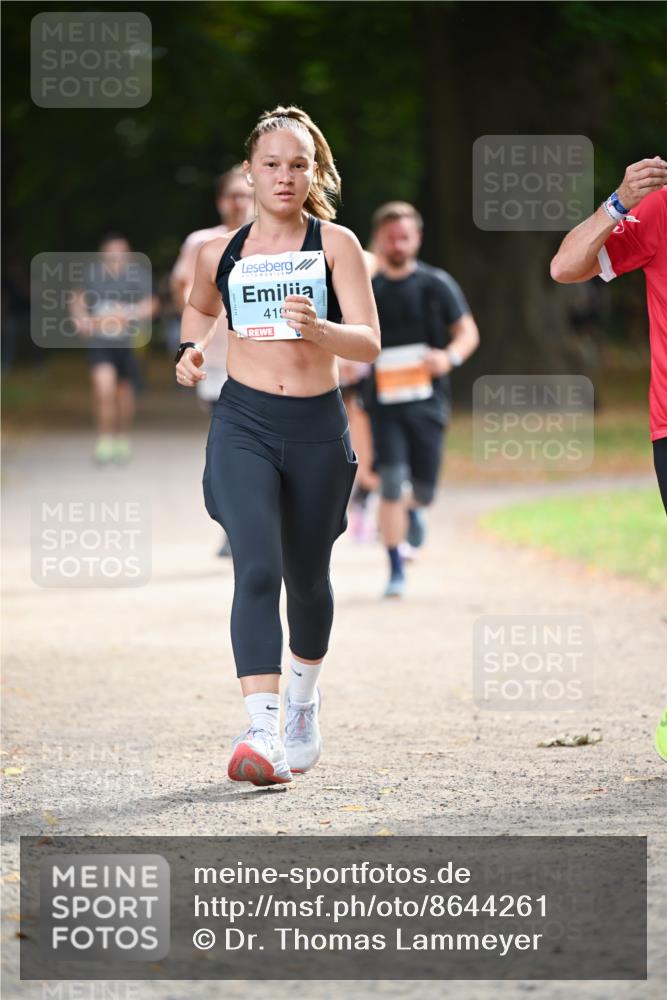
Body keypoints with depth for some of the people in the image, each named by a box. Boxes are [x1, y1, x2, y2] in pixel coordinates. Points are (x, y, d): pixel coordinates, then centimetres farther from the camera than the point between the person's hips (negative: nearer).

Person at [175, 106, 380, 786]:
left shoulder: (335, 244, -3)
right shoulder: (220, 253, 4)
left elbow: (369, 343, -10)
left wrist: (319, 329, -30)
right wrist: (191, 348, 6)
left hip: (318, 429, 0)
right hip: (244, 424, 0)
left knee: (308, 578, 16)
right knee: (256, 571, -19)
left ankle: (302, 701, 43)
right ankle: (264, 731, -26)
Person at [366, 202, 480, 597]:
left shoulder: (436, 284, 1)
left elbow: (468, 332, 3)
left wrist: (450, 357, -16)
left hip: (428, 401, 0)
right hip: (384, 401, 0)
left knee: (424, 489, 3)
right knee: (391, 484, -13)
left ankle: (413, 509, 41)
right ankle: (396, 571, -5)